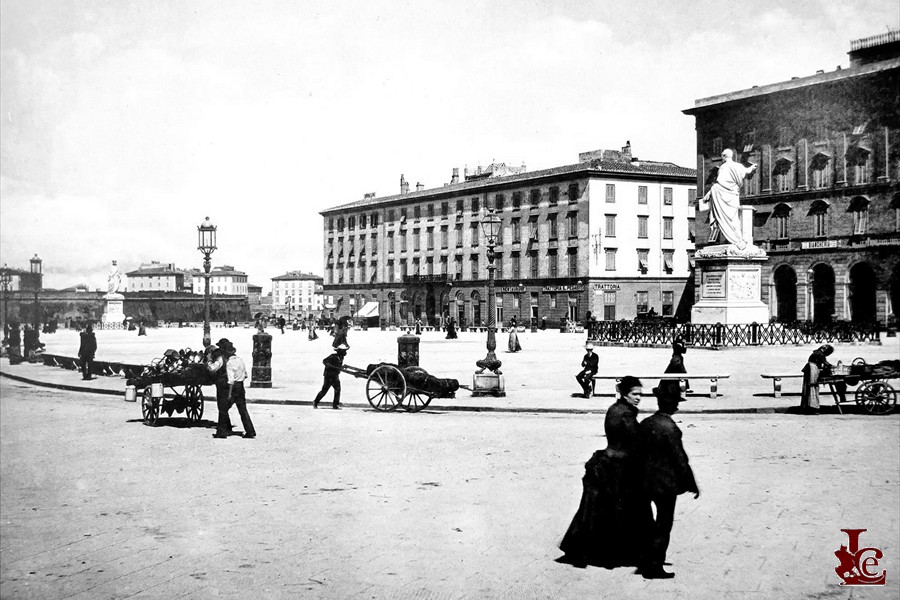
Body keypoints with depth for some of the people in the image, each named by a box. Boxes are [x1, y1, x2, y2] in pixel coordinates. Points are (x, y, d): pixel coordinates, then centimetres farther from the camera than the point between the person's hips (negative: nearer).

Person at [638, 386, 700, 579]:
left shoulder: (645, 423, 2)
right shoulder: (670, 428, -20)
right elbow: (680, 459, -17)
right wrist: (692, 485, -7)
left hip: (648, 482, 7)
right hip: (666, 483, -7)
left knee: (651, 525, 20)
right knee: (663, 526, 4)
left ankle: (645, 563, 27)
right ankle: (655, 567, 8)